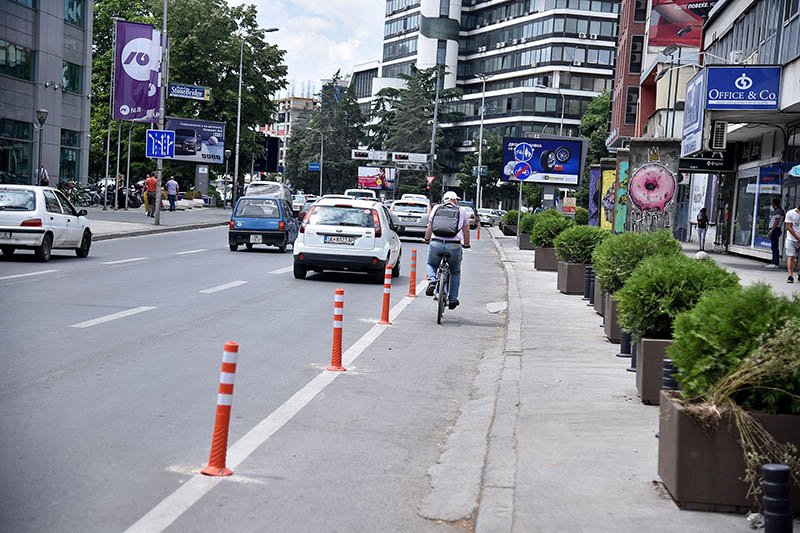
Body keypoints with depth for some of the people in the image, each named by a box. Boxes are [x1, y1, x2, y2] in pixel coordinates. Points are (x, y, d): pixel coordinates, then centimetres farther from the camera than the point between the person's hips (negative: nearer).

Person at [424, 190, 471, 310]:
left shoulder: (436, 208, 13)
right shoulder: (461, 211, 12)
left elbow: (429, 227, 18)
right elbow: (466, 231, 21)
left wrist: (427, 239, 36)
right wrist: (466, 244, 37)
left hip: (436, 244, 1)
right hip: (454, 246, 0)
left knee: (431, 264, 29)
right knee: (455, 272, 24)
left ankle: (432, 281, -1)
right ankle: (453, 300, 25)